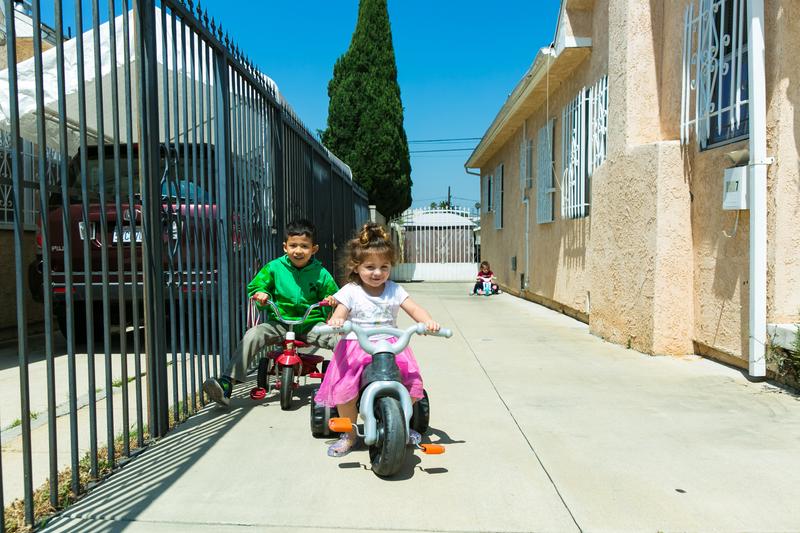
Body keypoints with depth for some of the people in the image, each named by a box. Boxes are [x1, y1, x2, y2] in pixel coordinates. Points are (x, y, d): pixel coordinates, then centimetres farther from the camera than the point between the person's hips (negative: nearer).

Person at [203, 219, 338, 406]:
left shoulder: (321, 273, 0)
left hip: (311, 324, 0)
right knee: (253, 335, -26)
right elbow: (254, 287, 11)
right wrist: (260, 295, -12)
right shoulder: (275, 267, 2)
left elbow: (332, 295, 9)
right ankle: (226, 384, -25)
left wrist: (332, 301, -15)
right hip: (280, 323, 1)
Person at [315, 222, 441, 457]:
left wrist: (429, 321, -23)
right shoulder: (350, 291, -2)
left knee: (414, 385, -11)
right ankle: (349, 434, 6)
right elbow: (338, 316, -10)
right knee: (344, 389, -21)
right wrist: (334, 323, -35)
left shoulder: (394, 290, 5)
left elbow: (414, 309, -1)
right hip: (356, 346, -2)